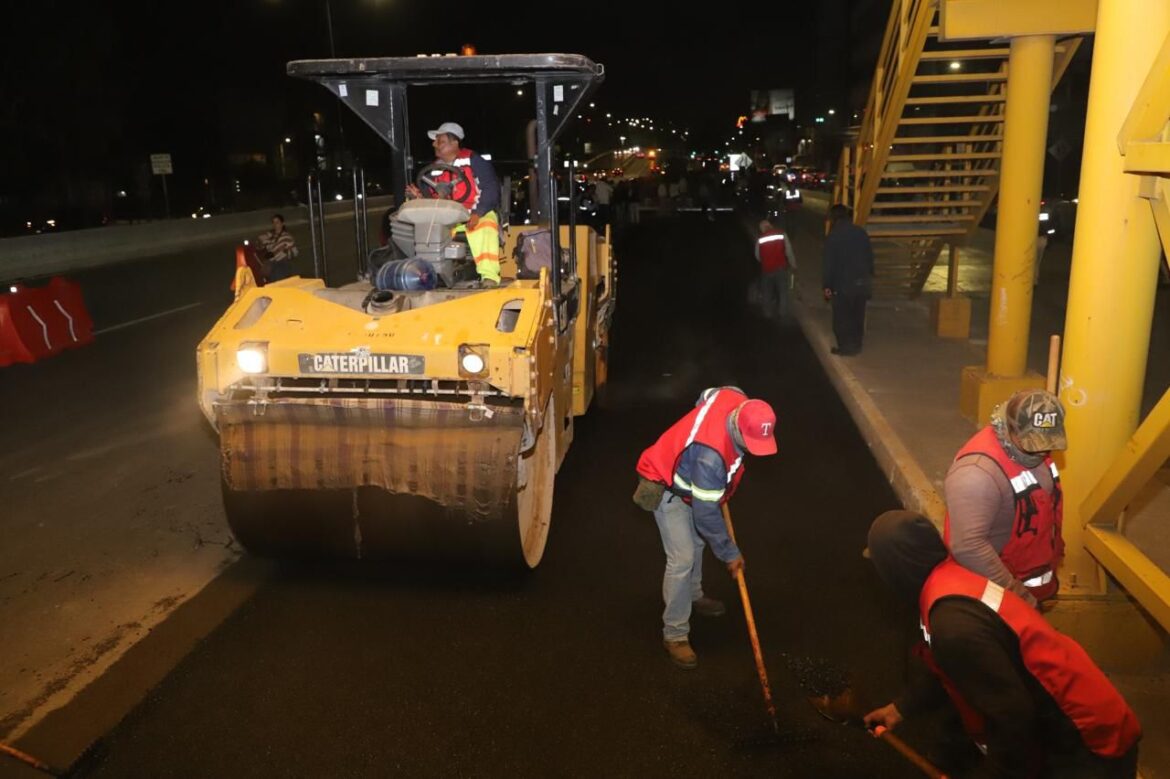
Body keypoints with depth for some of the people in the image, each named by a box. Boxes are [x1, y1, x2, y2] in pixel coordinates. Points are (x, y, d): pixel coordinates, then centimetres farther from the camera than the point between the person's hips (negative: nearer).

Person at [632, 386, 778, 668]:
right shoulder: (711, 456, -43)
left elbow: (705, 395, 4)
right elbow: (706, 515, -32)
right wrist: (729, 553, -18)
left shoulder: (739, 399, -21)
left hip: (686, 476, 9)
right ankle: (675, 635, 4)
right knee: (682, 558, -10)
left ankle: (693, 596, 49)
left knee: (697, 541, 24)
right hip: (666, 488, -9)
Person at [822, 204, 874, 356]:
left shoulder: (833, 236, -10)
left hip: (842, 283, -5)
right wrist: (869, 277, 18)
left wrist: (827, 285, -6)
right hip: (861, 282, 5)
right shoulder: (861, 232, 6)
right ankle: (856, 346, 19)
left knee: (842, 317, 3)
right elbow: (870, 257, 10)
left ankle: (845, 348, 5)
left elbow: (829, 263, -10)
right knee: (857, 316, 13)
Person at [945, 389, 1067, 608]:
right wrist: (1014, 592, -30)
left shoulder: (1035, 451, -4)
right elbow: (968, 547, -37)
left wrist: (1054, 551, 21)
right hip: (996, 592, -8)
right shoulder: (978, 471, -33)